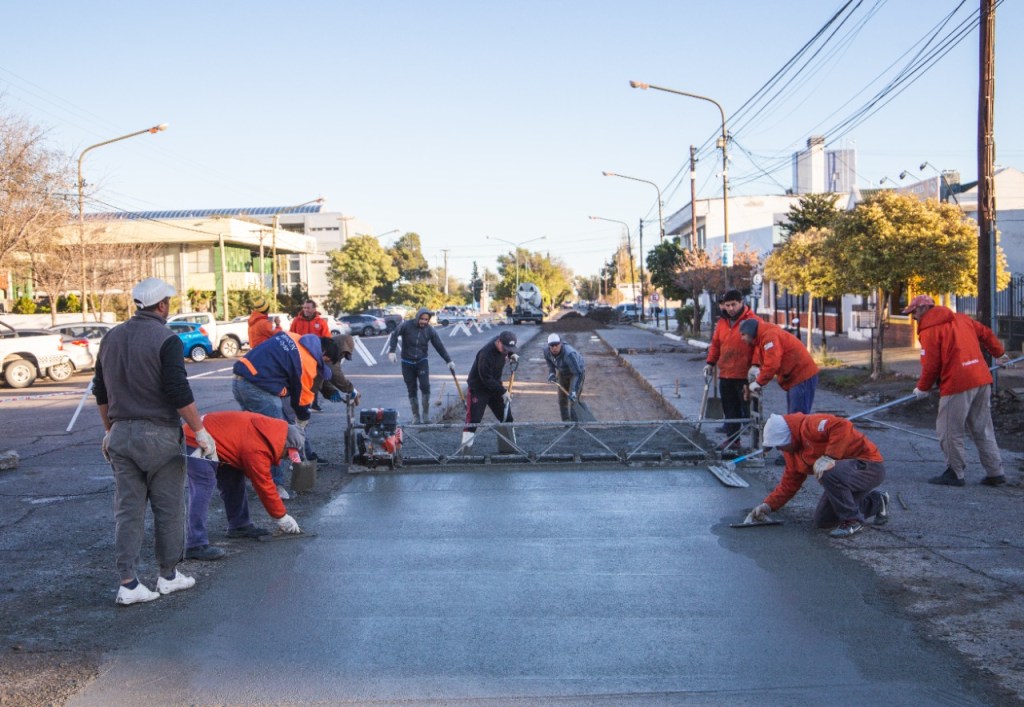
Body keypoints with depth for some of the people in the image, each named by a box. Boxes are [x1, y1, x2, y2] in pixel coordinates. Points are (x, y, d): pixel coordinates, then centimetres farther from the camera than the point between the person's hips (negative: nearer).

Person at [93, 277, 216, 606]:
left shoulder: (112, 337, 10)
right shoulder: (166, 339, -12)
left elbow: (101, 391, 16)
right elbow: (179, 392, -18)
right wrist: (200, 431, -11)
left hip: (121, 434, 6)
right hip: (158, 435, -6)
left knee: (127, 510, 8)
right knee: (168, 508, 8)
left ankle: (128, 583, 6)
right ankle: (168, 576, 18)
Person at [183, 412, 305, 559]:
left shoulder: (271, 429, 1)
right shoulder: (257, 449, -25)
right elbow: (264, 486, -16)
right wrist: (282, 517, -5)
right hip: (195, 443, -11)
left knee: (234, 480, 12)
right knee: (202, 491, -18)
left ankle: (240, 525, 21)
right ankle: (196, 545, -21)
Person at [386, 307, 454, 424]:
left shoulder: (429, 330, -5)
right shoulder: (407, 325, -11)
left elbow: (439, 346, -1)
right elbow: (394, 335, -9)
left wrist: (449, 361, -3)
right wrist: (391, 351, -21)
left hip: (422, 361, 0)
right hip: (407, 362, 0)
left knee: (425, 386, -16)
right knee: (411, 390, 4)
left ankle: (426, 413, -1)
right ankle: (416, 416, 15)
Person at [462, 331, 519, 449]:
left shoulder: (503, 343, -10)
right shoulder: (486, 355, -33)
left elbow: (508, 350, 17)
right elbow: (487, 379, -27)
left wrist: (512, 355, -6)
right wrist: (503, 392, -22)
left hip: (495, 385, 8)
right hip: (478, 387, -8)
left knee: (507, 417, 8)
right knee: (473, 419, -12)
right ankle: (465, 448, -7)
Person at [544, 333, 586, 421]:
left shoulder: (569, 354, -42)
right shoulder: (547, 351, -23)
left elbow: (577, 373, -40)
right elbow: (550, 363, -1)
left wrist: (573, 391, -45)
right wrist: (551, 373, -21)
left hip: (577, 370, -6)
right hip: (562, 372, 6)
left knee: (573, 399, -16)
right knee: (562, 399, 9)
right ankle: (565, 422, 25)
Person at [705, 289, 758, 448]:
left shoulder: (752, 320, -7)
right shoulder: (722, 322, 13)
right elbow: (715, 344, 19)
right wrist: (710, 363, 13)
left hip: (745, 375, -6)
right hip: (725, 375, 6)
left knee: (748, 409, -1)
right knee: (729, 409, 11)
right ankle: (732, 438, 20)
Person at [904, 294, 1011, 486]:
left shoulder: (929, 330, -7)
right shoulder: (961, 318, 15)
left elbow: (931, 364, -9)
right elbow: (986, 333, 22)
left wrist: (922, 388, 6)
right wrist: (999, 353, 39)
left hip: (957, 384, -8)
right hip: (982, 379, 8)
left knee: (949, 431, 3)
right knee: (983, 429, 15)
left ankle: (955, 473, 9)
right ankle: (995, 473, 18)